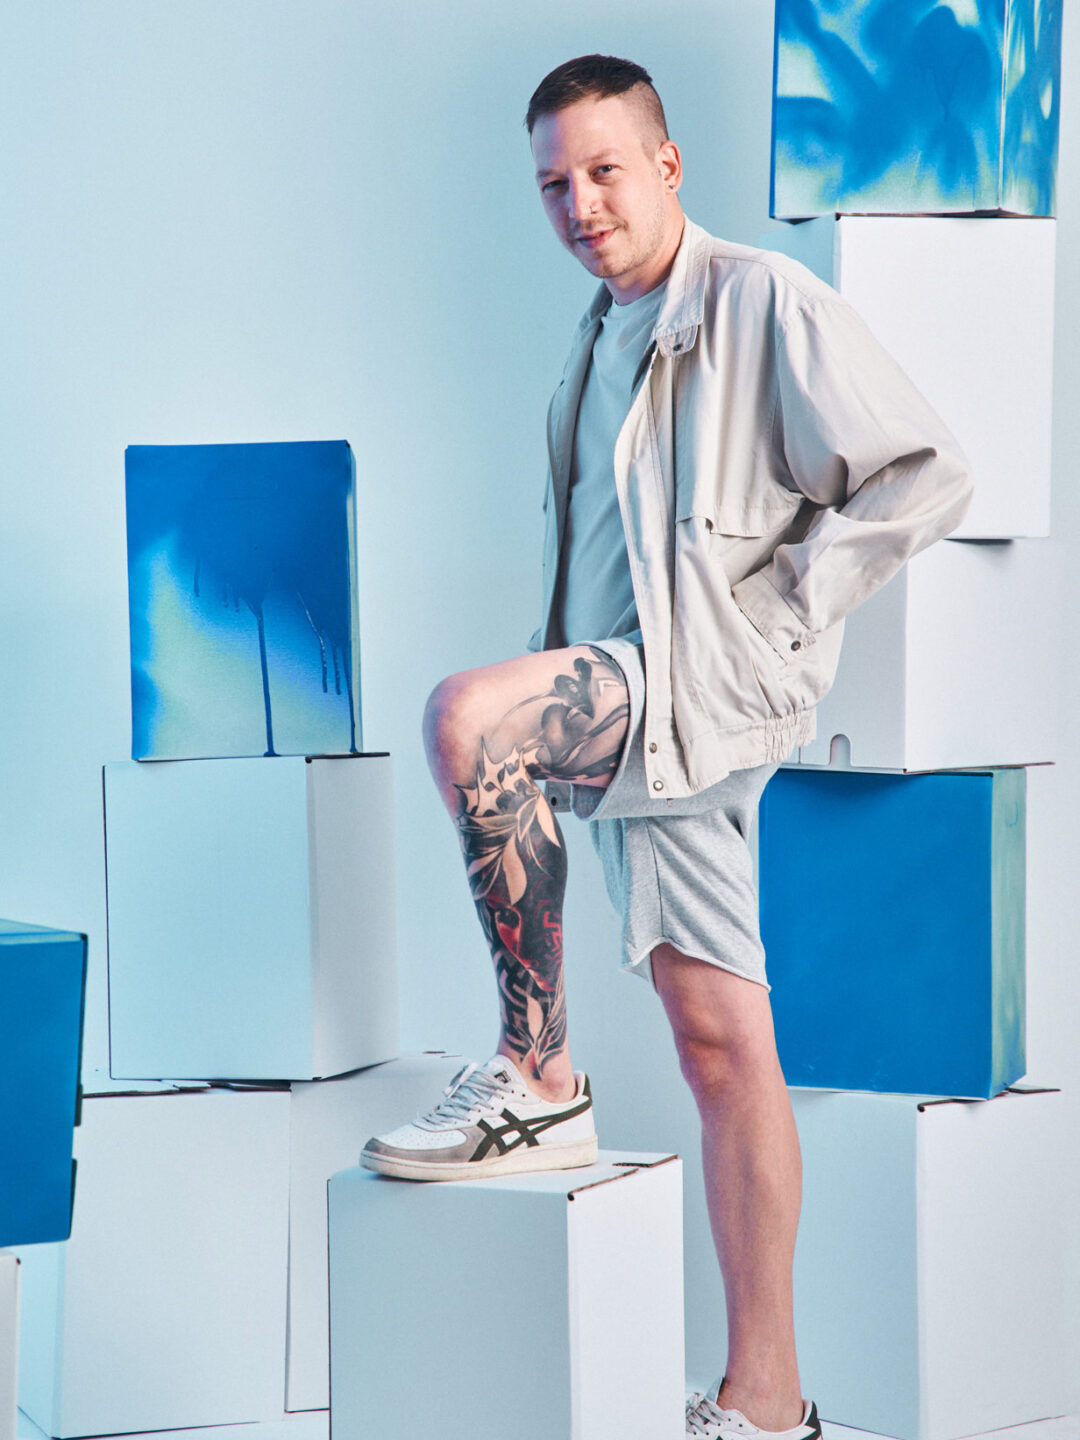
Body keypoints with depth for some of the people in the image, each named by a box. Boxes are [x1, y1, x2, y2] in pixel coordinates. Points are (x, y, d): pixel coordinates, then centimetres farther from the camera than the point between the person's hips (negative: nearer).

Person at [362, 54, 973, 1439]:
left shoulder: (763, 300, -4)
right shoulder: (604, 338, 21)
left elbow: (922, 476, -9)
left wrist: (782, 617, -12)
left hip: (711, 685, -8)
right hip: (631, 708, 8)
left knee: (463, 715, -31)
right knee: (719, 1043, 6)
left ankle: (538, 1078, -20)